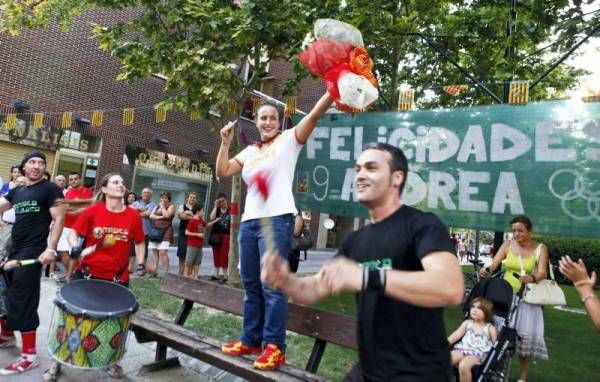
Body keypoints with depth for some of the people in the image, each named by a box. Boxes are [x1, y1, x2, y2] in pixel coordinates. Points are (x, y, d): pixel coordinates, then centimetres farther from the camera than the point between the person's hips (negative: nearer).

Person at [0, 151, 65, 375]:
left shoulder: (50, 189, -6)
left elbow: (59, 220, -12)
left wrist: (51, 249, -20)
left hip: (32, 253, -7)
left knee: (22, 302, -6)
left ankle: (29, 355, 2)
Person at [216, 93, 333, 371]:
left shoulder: (288, 140, 5)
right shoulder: (249, 151, 20)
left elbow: (314, 115, -7)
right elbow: (222, 172, 18)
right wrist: (225, 142, 11)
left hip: (277, 219, -6)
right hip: (249, 221, 7)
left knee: (272, 285, -8)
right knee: (251, 285, 10)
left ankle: (275, 346, 0)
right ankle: (251, 340, 21)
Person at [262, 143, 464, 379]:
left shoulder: (422, 225, -15)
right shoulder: (356, 239, 7)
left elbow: (451, 288, -32)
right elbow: (313, 290, 5)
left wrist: (367, 277, -42)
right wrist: (284, 280, -16)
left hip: (417, 372, -6)